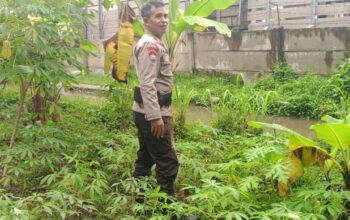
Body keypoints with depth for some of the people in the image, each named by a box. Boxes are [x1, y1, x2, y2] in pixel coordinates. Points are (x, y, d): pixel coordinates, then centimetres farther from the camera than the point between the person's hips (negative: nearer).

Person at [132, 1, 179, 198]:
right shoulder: (150, 44, -15)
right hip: (151, 112, -10)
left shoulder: (155, 43, 18)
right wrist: (156, 116, -26)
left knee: (146, 158, 15)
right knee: (167, 162, -6)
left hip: (149, 112, 10)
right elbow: (147, 84, -24)